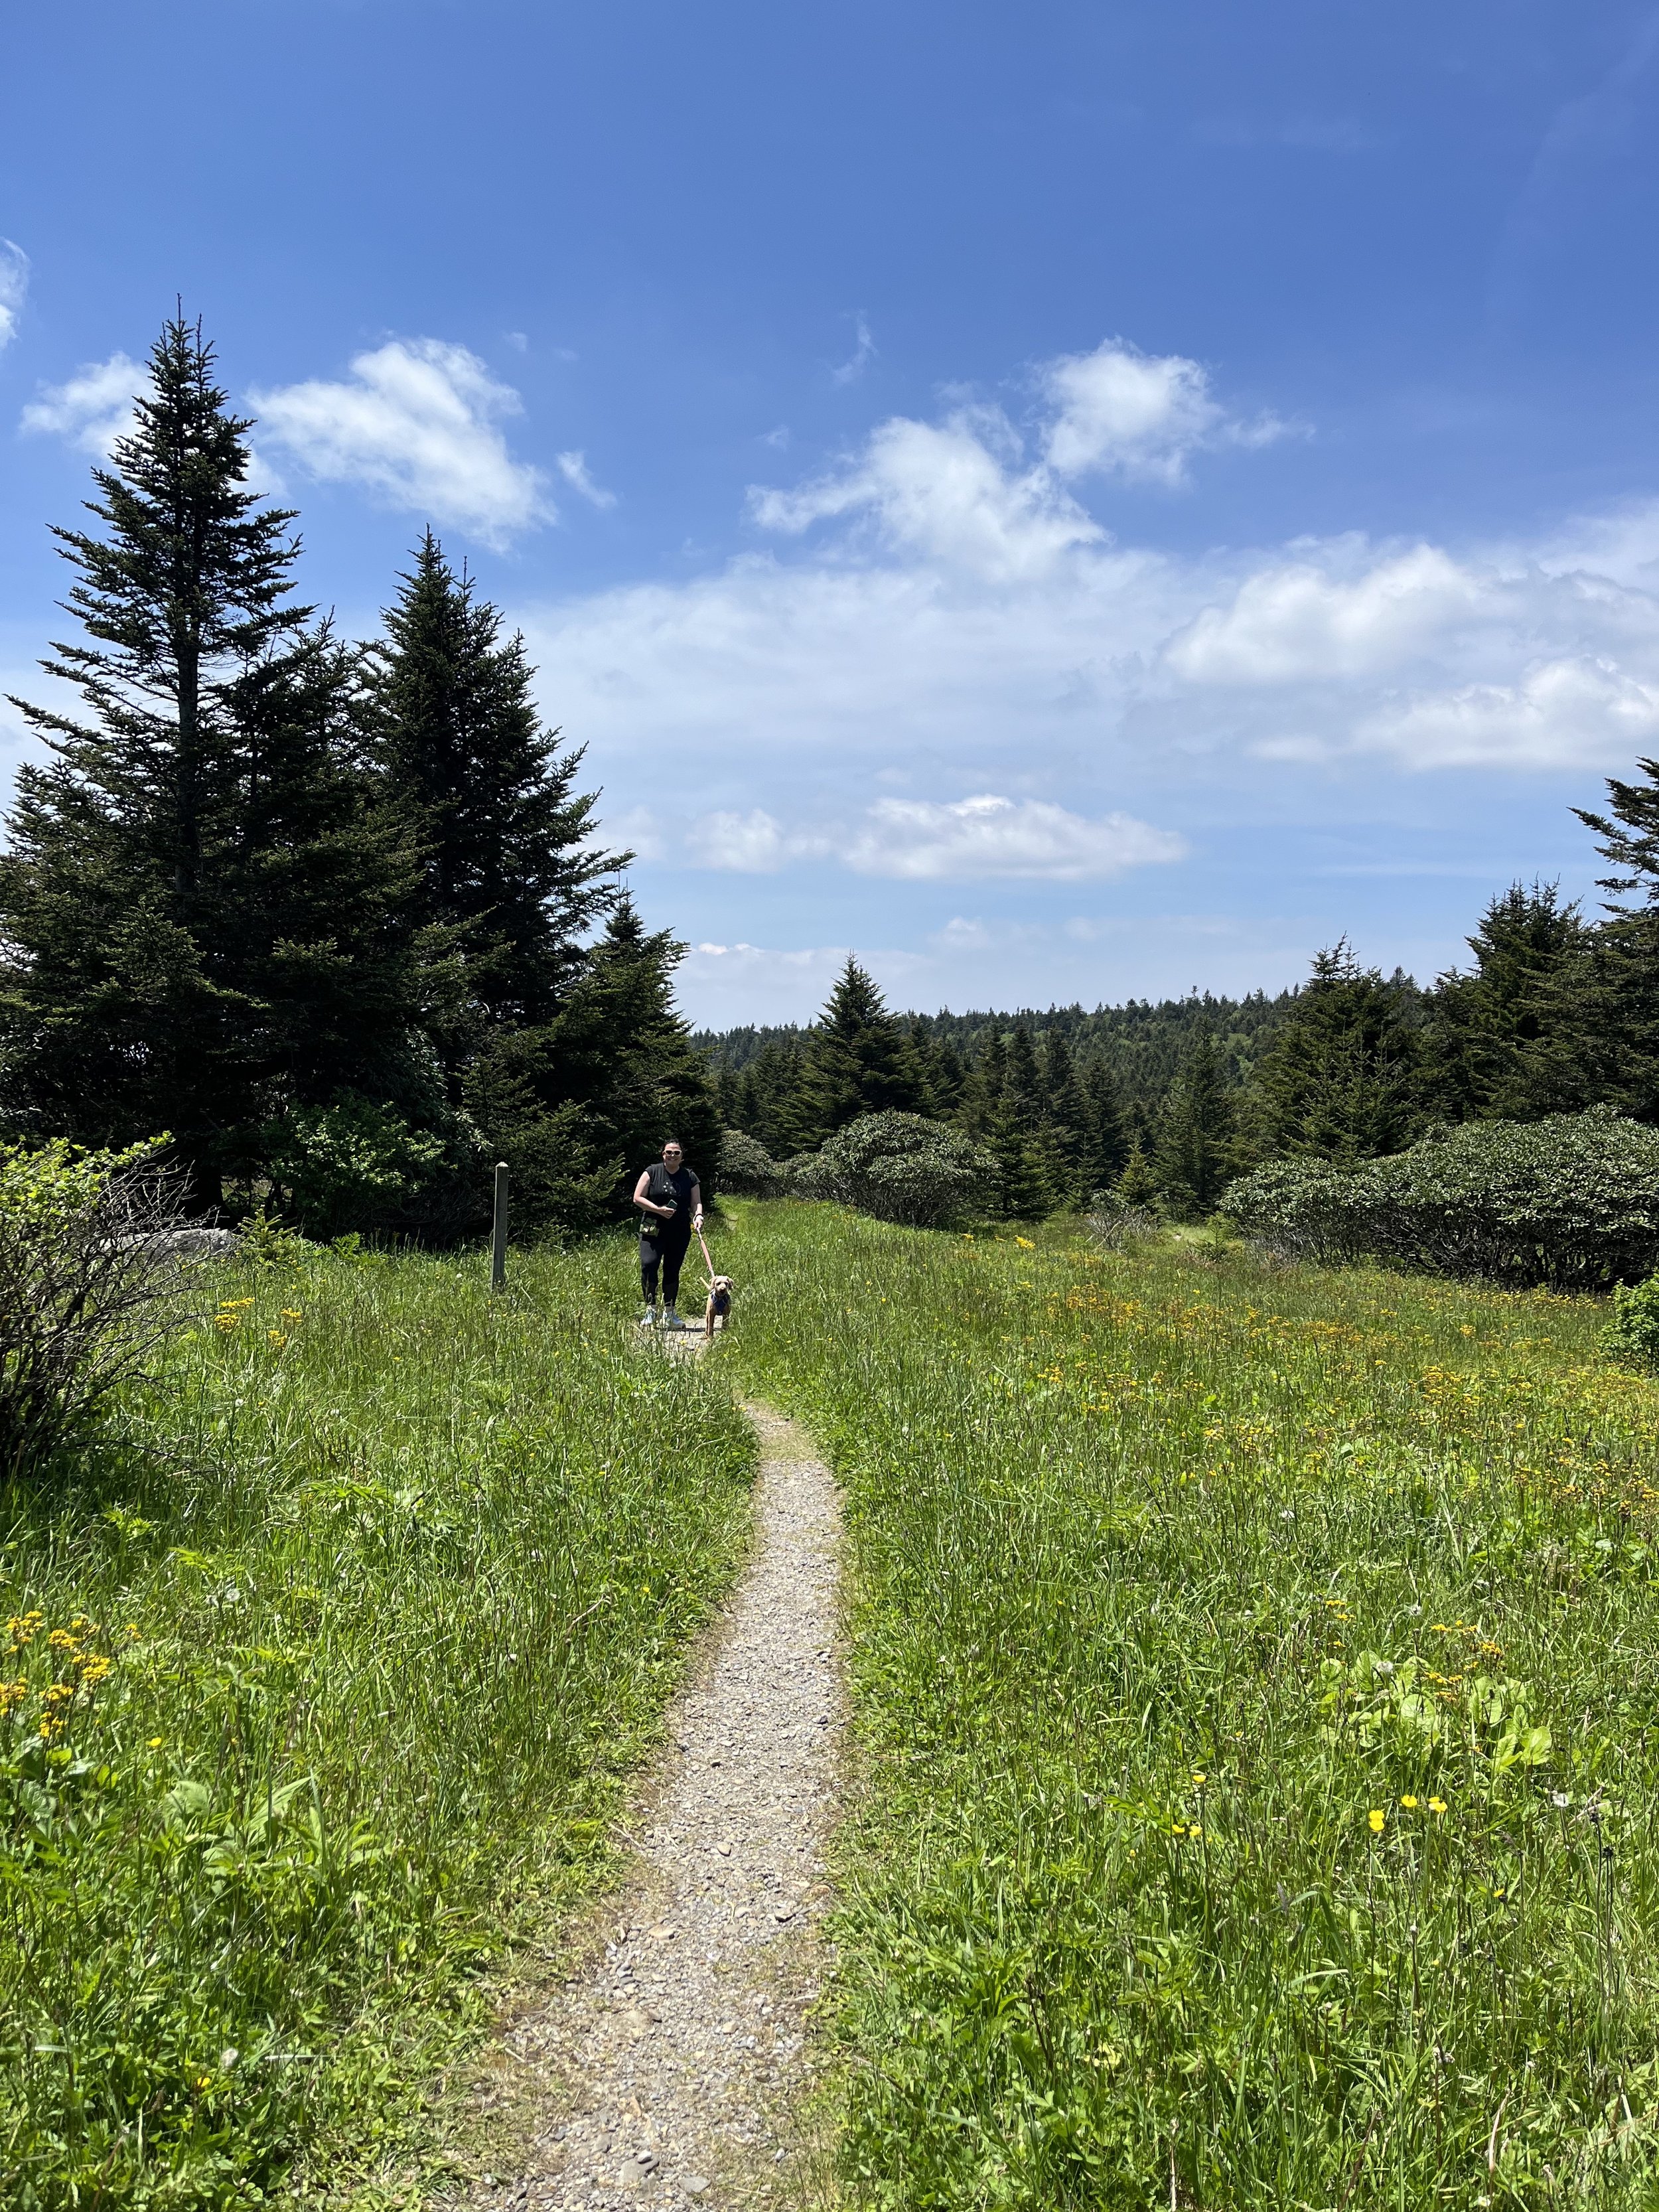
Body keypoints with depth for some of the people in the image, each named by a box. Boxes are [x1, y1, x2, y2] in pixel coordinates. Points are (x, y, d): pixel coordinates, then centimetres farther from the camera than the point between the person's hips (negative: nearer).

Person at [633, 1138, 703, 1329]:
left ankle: (670, 1313, 19)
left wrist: (698, 1216, -14)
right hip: (652, 1230, -2)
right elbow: (637, 1198, -2)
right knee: (648, 1264, -19)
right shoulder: (652, 1172, 1)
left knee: (672, 1271, 7)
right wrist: (659, 1209, -14)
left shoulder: (690, 1177, 8)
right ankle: (651, 1310, -10)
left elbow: (696, 1203, 9)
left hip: (680, 1233, 2)